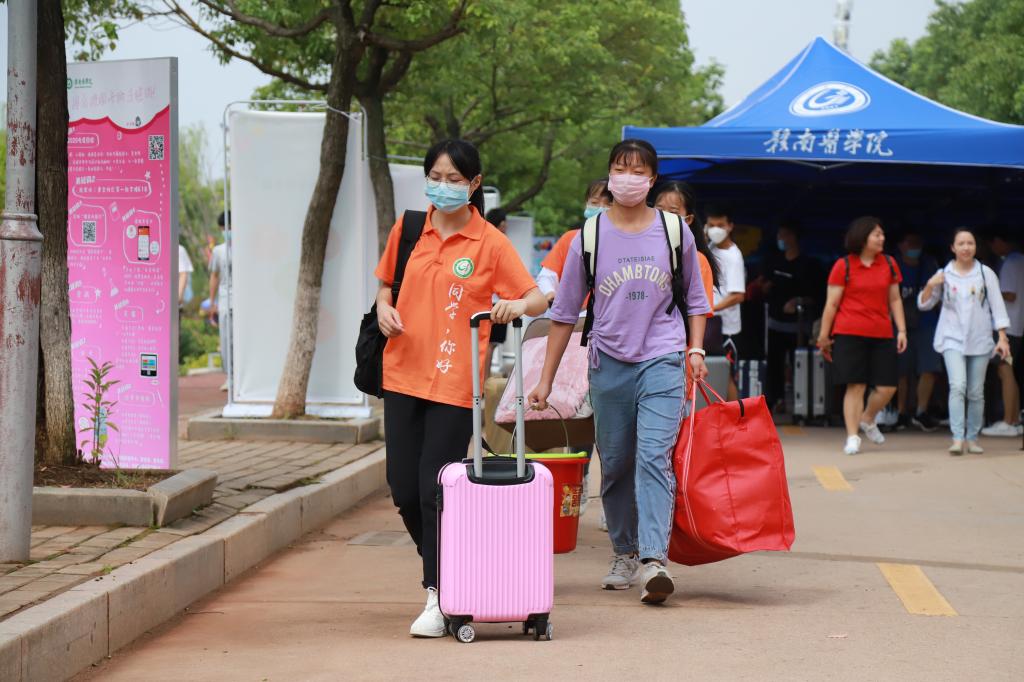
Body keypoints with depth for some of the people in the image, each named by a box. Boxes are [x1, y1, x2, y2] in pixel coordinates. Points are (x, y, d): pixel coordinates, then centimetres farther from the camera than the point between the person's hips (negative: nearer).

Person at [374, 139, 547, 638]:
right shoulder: (407, 229, 8)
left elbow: (538, 300, -4)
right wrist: (384, 308, -1)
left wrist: (518, 304, -26)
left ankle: (438, 598, 1)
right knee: (403, 487, 4)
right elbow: (386, 283, 21)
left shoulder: (490, 243, -3)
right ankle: (439, 572, 27)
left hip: (455, 381, -4)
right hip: (403, 373, 4)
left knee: (435, 489, -8)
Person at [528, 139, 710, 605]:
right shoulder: (589, 237, 3)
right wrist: (546, 381, 7)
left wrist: (696, 348, 3)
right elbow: (564, 313, 8)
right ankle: (624, 553, 25)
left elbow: (695, 299, 18)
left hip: (662, 361, -2)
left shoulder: (675, 232, 4)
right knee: (615, 463, 8)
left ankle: (654, 559, -23)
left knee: (654, 456, -16)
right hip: (609, 362, 2)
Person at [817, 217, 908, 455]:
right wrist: (824, 335, 0)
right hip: (850, 334, -4)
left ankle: (867, 419, 29)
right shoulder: (843, 265, -2)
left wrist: (901, 330, 5)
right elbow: (831, 304, 0)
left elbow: (895, 300, 14)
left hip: (882, 335, 4)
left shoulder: (889, 264, 10)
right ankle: (852, 438, 1)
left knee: (887, 387, 1)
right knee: (855, 386, -6)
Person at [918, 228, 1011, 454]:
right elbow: (924, 304, 8)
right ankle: (958, 439, -22)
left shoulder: (985, 274, 4)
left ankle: (972, 438, 14)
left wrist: (1002, 338, -3)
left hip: (980, 341, 1)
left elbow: (997, 307, 4)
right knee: (958, 386, -17)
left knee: (976, 392, 4)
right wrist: (930, 286, -11)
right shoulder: (944, 274, 4)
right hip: (952, 339, -1)